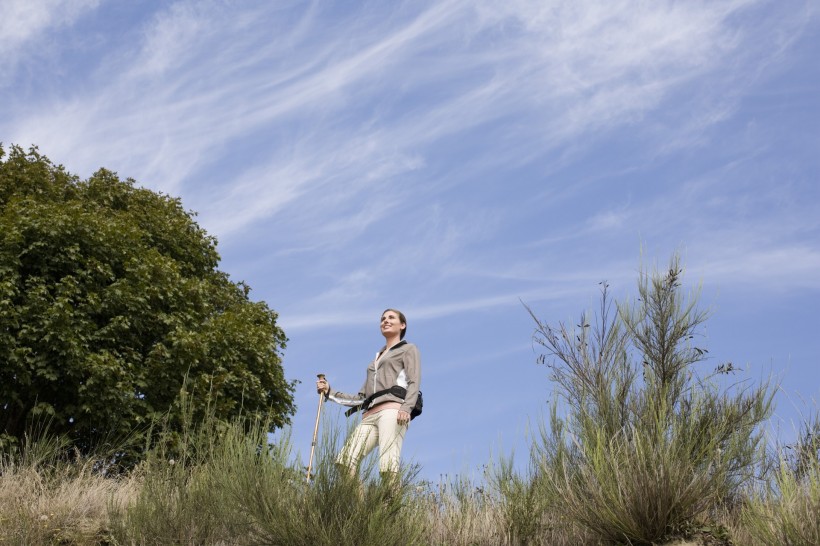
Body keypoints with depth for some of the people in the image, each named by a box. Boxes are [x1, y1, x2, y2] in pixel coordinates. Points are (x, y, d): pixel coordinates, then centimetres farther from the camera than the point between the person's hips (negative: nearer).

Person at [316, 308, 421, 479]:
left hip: (392, 410, -6)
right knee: (345, 460, -19)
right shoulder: (376, 359, 36)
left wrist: (406, 407, -17)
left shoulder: (408, 349, 18)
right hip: (369, 417, 6)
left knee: (388, 466, -26)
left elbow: (414, 382, 1)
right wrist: (329, 392, 25)